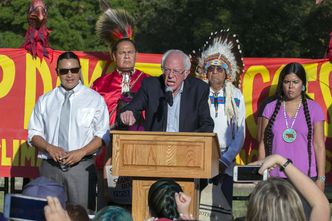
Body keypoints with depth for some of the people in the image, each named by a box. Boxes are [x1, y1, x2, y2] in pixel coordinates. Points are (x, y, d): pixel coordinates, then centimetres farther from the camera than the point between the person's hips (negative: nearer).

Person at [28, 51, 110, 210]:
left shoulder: (95, 99, 6)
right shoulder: (44, 101, 12)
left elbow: (102, 135, 1)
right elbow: (34, 133, 11)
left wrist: (81, 152, -13)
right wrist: (50, 148, -9)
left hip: (81, 167, -2)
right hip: (50, 167, 2)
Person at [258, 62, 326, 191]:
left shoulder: (314, 109, 3)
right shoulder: (271, 108, 7)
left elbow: (319, 146, 3)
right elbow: (263, 144, 9)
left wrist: (321, 178, -1)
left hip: (306, 177, -1)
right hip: (275, 177, 1)